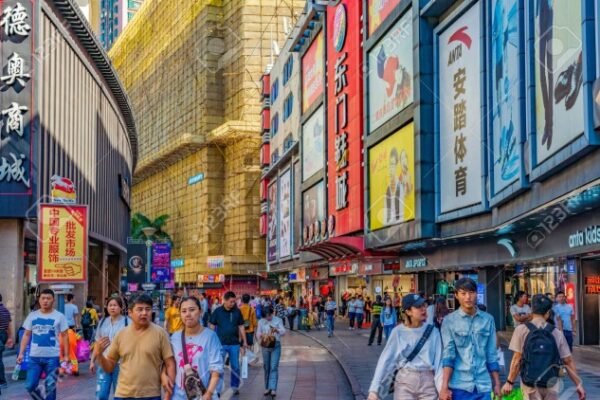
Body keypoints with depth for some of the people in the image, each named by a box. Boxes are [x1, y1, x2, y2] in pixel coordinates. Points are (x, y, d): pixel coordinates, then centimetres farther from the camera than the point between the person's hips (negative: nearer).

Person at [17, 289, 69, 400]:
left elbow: (64, 336, 1)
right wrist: (21, 353, 2)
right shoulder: (32, 316, 5)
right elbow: (26, 335, 9)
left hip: (52, 357, -2)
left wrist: (66, 355, -5)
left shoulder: (59, 316, -1)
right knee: (30, 386, 0)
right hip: (34, 357, 2)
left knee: (50, 387, 3)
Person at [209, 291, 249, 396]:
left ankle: (235, 387, 25)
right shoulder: (217, 312, -2)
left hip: (234, 344, 2)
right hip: (221, 344, -2)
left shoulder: (237, 312, 2)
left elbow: (241, 327, 8)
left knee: (235, 367, 10)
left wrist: (245, 343, 6)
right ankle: (217, 390, 4)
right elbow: (212, 327, 3)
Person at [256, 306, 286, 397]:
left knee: (274, 367, -10)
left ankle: (273, 389, -12)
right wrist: (261, 335, -16)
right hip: (265, 346, 3)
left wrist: (276, 330, -26)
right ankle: (267, 387, 18)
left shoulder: (278, 320, 1)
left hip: (276, 345, -3)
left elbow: (283, 332, -5)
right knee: (266, 367, 7)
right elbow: (258, 334, 8)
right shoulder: (261, 322, 7)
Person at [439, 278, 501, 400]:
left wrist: (497, 384, 9)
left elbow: (492, 354, 10)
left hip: (483, 385, 2)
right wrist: (444, 387, -13)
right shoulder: (449, 321, 0)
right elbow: (448, 354, -6)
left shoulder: (488, 319, 6)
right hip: (459, 386, -2)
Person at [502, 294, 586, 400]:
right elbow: (568, 361, 1)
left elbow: (517, 360, -10)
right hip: (551, 384, 2)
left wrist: (510, 382, -4)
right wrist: (579, 384, 8)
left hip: (530, 385, -2)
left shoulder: (521, 330, -6)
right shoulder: (556, 333, 0)